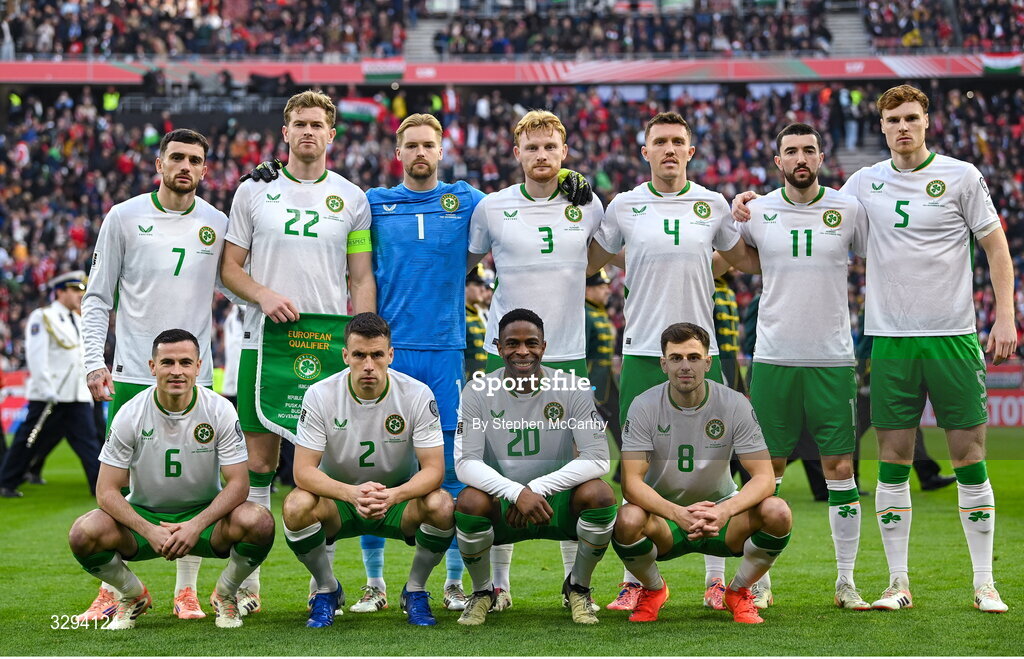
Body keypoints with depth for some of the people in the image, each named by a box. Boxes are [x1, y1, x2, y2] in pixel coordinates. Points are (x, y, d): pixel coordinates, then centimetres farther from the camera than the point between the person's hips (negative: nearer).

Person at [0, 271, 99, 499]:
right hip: (50, 395, -6)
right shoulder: (42, 317, -5)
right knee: (30, 440, 2)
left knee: (88, 440, -2)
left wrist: (89, 390, 16)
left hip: (78, 396, 6)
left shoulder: (78, 322, 17)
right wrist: (46, 388, -20)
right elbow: (36, 354, -13)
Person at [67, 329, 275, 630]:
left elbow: (238, 484, -15)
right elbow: (107, 491, -13)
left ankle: (225, 594, 1)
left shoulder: (220, 410, -12)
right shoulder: (131, 414, -12)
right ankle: (133, 595, 4)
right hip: (143, 514, 0)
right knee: (83, 534, -29)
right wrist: (148, 531, -29)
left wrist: (196, 526, -31)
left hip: (204, 515, 0)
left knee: (259, 522, -31)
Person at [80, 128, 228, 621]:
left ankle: (187, 590, 12)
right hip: (132, 374, -1)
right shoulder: (124, 218, 2)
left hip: (195, 376, 1)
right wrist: (95, 362, -6)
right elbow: (97, 297, 3)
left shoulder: (217, 224, 7)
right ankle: (114, 587, 12)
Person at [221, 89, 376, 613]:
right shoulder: (254, 191, 7)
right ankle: (246, 583, 6)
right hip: (264, 340, 0)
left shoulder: (351, 198, 8)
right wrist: (263, 295, -12)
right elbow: (229, 267, 8)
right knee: (259, 461, 0)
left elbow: (361, 280, 8)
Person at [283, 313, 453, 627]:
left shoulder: (417, 395, -15)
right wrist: (352, 493, -39)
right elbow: (303, 470, -19)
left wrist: (392, 495, -39)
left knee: (441, 505, -31)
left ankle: (415, 590, -2)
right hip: (338, 499, 0)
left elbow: (433, 468, -17)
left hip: (399, 498, 0)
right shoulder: (320, 395, -16)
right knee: (297, 505, -32)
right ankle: (327, 589, -2)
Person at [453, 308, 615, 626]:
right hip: (501, 504, 0)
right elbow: (465, 462, -15)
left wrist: (536, 488, -26)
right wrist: (517, 493, -33)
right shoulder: (478, 392, -7)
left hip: (557, 503, 0)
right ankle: (482, 591, -2)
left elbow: (597, 459, -15)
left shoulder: (573, 389, -9)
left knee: (599, 494, -30)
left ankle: (578, 587, -1)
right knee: (470, 501, -32)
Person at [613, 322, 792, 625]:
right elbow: (631, 482, -20)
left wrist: (725, 511, -36)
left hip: (721, 512, 1)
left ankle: (738, 592, 2)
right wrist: (678, 514, -38)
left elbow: (763, 477, -15)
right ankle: (653, 590, 1)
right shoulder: (645, 406, -13)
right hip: (664, 515, -1)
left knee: (777, 512, -28)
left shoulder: (734, 404, -10)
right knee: (628, 519, -35)